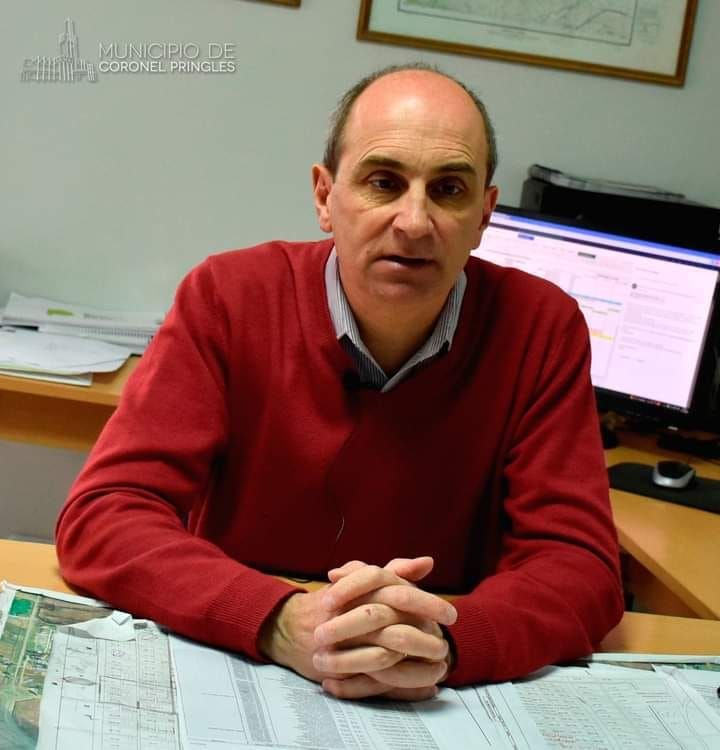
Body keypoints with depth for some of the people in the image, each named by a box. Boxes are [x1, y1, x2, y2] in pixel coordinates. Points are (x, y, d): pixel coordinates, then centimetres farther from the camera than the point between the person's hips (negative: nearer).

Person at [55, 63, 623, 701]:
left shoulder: (543, 329, -7)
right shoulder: (228, 299, -10)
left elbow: (580, 567, -9)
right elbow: (101, 519, -15)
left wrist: (445, 641, -30)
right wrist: (284, 624, -31)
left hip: (439, 706, 2)